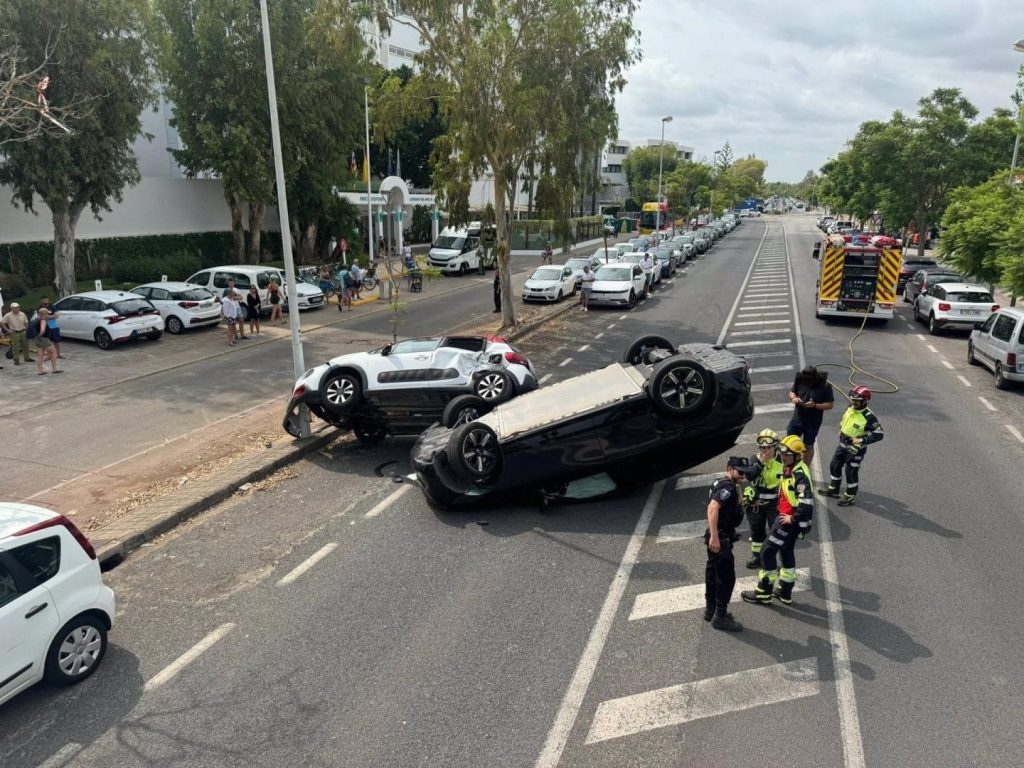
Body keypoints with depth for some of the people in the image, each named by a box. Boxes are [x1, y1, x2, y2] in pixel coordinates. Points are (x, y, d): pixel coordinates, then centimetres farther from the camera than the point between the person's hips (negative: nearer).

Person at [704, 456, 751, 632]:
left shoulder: (723, 484, 12)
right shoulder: (728, 487, -19)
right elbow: (712, 508, -32)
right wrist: (714, 536, -35)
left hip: (717, 537, 10)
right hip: (720, 539, -10)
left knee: (713, 572, 17)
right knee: (727, 577, -2)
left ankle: (710, 609, 29)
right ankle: (720, 617, 6)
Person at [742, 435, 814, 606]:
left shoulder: (800, 474, -25)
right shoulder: (789, 469, 6)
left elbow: (807, 502, -32)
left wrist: (792, 518, -22)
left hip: (790, 521, -10)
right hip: (785, 516, 10)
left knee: (767, 552, -2)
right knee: (786, 552, 19)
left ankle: (763, 593, 10)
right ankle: (785, 593, 33)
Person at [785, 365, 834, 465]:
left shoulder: (825, 386, -16)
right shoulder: (800, 380, -8)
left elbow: (830, 405, -12)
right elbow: (791, 392, 7)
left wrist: (815, 405, -26)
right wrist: (794, 398, -16)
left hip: (813, 422, -3)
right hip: (797, 418, 3)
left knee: (808, 446, 11)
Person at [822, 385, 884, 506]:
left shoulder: (869, 417, -25)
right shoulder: (850, 408, -3)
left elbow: (879, 434, -22)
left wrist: (861, 440, -25)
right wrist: (840, 430, 8)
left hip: (856, 449, -8)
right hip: (842, 444, 8)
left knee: (851, 472, 3)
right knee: (834, 466, 16)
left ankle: (850, 497, 20)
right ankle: (833, 489, 35)